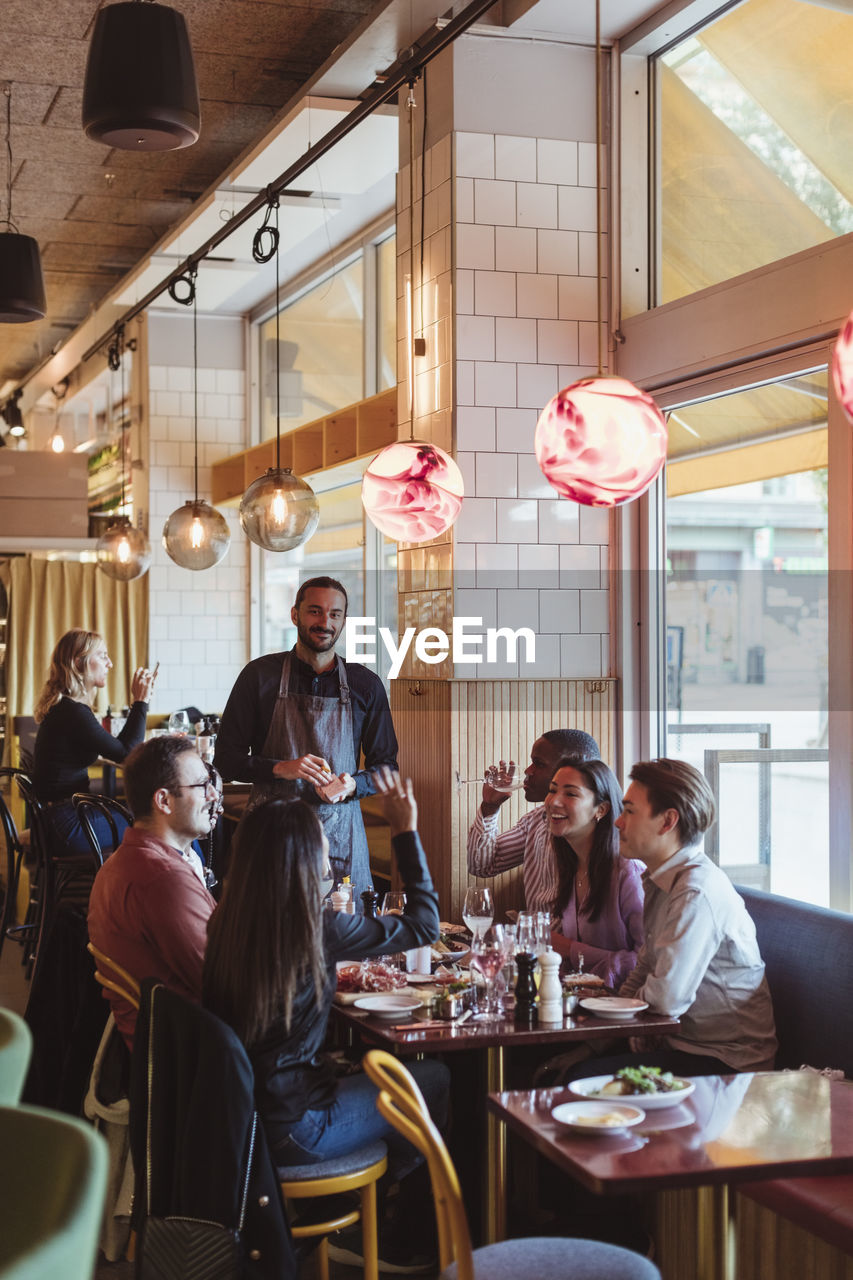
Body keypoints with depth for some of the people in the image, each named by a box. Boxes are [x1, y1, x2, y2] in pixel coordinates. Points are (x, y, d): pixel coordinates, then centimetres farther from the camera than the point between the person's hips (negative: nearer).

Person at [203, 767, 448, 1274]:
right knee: (437, 1079, 9)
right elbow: (424, 924, -6)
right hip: (291, 1132, -7)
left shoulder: (225, 923, -4)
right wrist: (407, 830, -1)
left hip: (233, 1114, 7)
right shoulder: (319, 930, -20)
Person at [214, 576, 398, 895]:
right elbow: (226, 759, 1)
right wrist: (280, 768, -15)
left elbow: (386, 766, 11)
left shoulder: (366, 685, 7)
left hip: (340, 834, 1)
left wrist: (353, 785, -9)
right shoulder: (260, 675, 2)